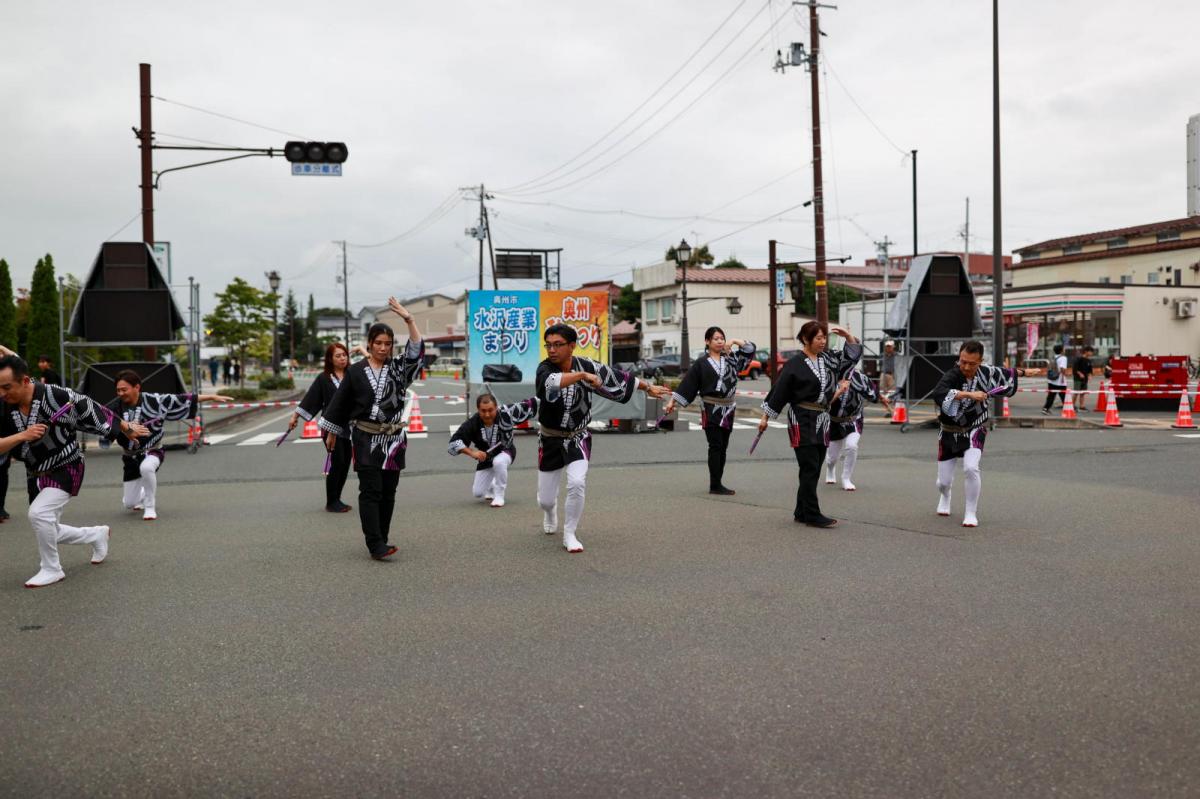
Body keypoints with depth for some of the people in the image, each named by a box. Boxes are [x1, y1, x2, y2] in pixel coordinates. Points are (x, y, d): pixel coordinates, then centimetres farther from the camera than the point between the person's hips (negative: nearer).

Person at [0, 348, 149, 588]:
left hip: (67, 469, -7)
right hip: (43, 475, 7)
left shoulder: (54, 396, -26)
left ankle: (51, 570, -5)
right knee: (48, 531, 11)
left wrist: (126, 428, -2)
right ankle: (97, 535, 37)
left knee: (38, 513, -25)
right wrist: (22, 436, -31)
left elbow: (91, 410, -13)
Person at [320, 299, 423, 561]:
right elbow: (340, 402, 8)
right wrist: (331, 433, 11)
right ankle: (376, 546, -12)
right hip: (365, 438, -3)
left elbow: (417, 350, -12)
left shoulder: (397, 369, 5)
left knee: (388, 492, 6)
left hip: (393, 438, 3)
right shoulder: (356, 371, 1)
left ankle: (379, 542, 15)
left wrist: (408, 319, -19)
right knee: (370, 491, -9)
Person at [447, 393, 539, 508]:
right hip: (485, 457, 3)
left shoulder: (506, 414, -30)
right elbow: (454, 442, -25)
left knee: (498, 462, -39)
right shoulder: (472, 424, -28)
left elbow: (530, 404, -22)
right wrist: (472, 453, -36)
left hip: (505, 451, -2)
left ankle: (499, 496, -16)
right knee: (478, 493, 1)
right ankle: (492, 486, 37)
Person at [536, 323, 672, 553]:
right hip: (550, 439, 0)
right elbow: (551, 383, -43)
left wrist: (648, 387, 14)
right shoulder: (545, 368, -18)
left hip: (577, 438, 0)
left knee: (577, 483, -24)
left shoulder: (587, 366, -11)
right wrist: (582, 375, -52)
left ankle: (569, 534, -1)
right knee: (545, 499, 6)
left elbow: (619, 377, 4)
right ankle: (550, 511, 47)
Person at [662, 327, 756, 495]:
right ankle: (715, 485, -4)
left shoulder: (731, 358, 10)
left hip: (728, 409, 5)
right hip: (711, 409, -4)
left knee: (722, 447, 8)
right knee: (715, 446, -7)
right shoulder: (701, 364, -1)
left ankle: (716, 484, 14)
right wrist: (672, 401, -7)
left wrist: (734, 341, -4)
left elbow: (750, 348, 10)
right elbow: (687, 384, -2)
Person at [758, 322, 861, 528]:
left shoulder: (828, 358, 9)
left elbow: (855, 352, 18)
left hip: (822, 421, 7)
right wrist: (765, 417, -4)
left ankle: (801, 513, 19)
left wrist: (848, 336, 1)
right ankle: (812, 515, -4)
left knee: (813, 470, 10)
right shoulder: (795, 364, -10)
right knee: (810, 469, -8)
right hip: (802, 420, -7)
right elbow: (779, 392, -7)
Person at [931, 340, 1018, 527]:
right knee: (944, 481, 5)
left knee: (971, 468, -24)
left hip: (975, 430, 1)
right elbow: (938, 394, -46)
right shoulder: (952, 375, -25)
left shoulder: (987, 372, -13)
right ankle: (945, 497, 45)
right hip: (951, 432, -1)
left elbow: (1009, 376, 8)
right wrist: (968, 394, -50)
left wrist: (989, 394, 4)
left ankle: (971, 513, -3)